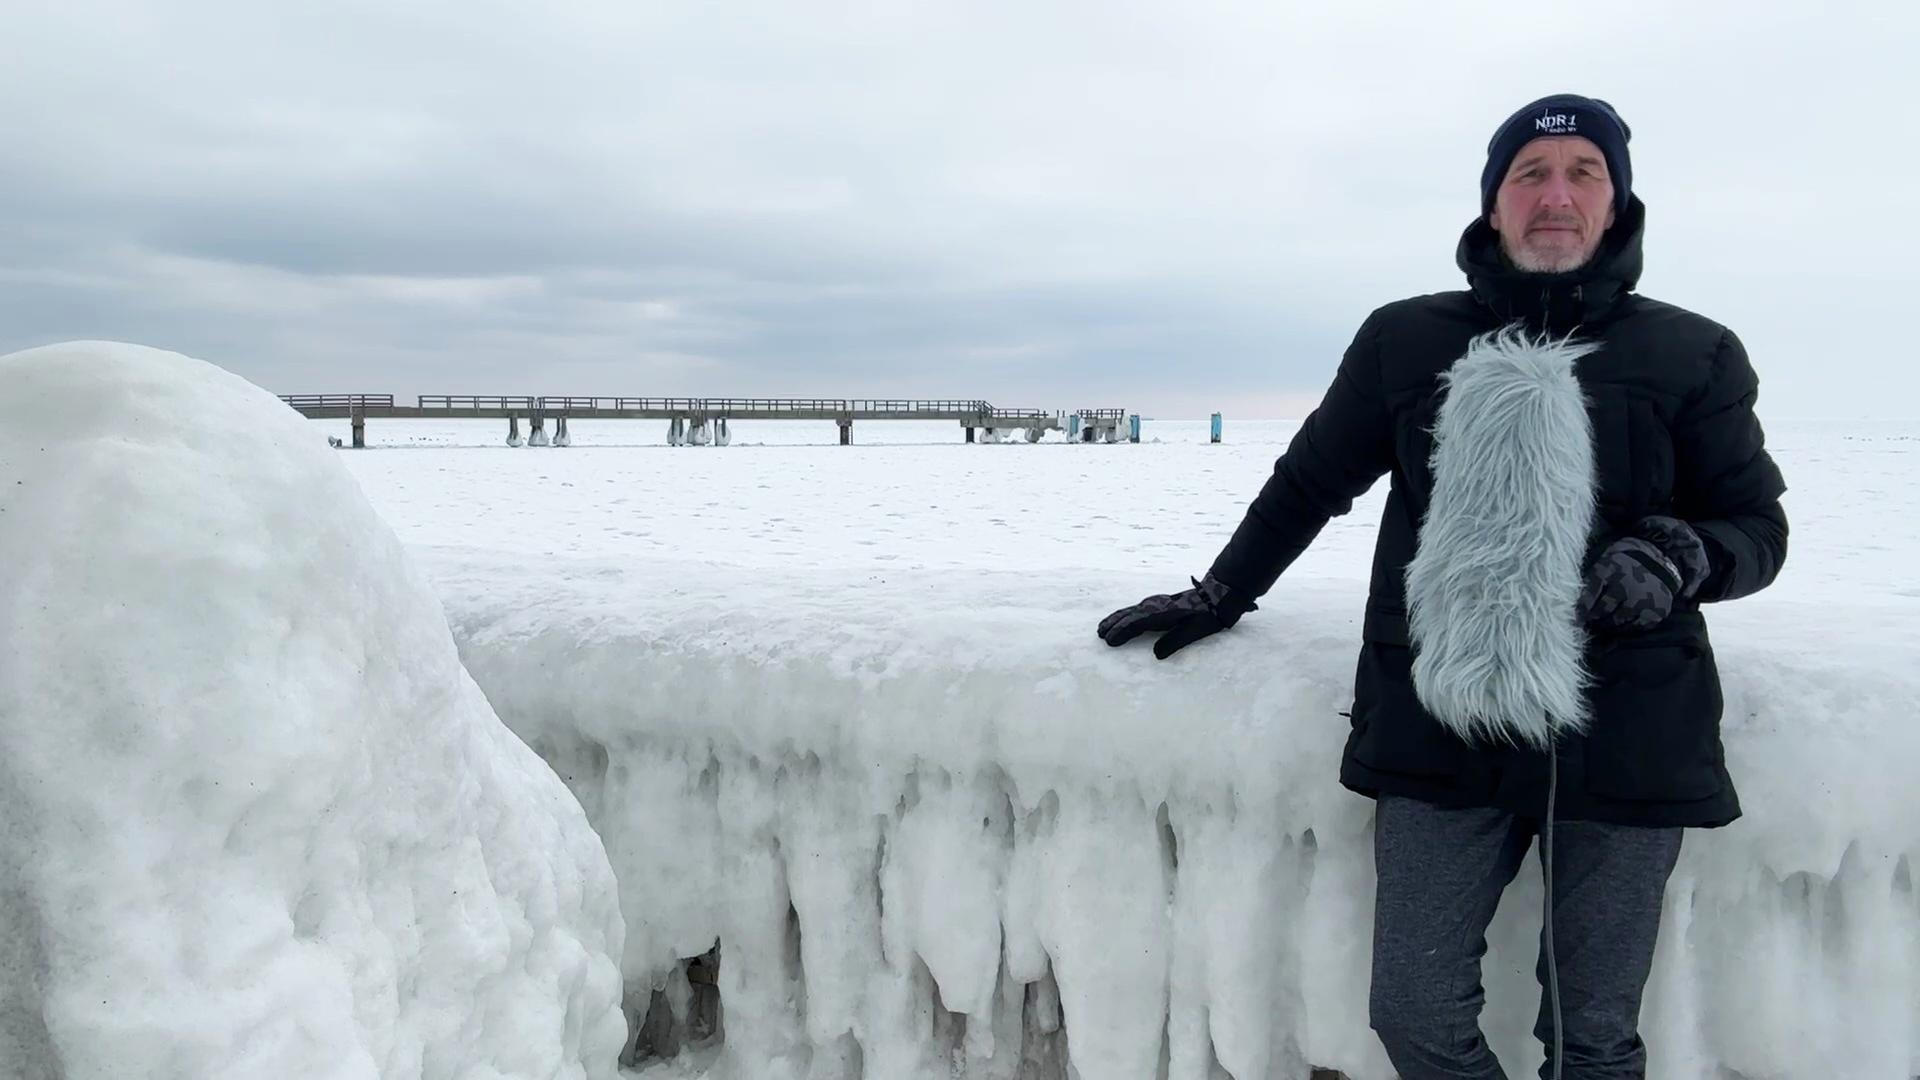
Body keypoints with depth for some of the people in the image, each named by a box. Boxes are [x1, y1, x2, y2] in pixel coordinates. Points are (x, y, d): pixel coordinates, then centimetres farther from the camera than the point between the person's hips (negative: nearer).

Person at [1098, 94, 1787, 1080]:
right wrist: (1217, 596, 23)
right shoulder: (1404, 342, 7)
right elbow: (1308, 483, 18)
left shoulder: (1692, 356, 5)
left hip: (1625, 738, 0)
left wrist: (1682, 556, -13)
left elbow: (1757, 524, 10)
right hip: (1442, 731, 1)